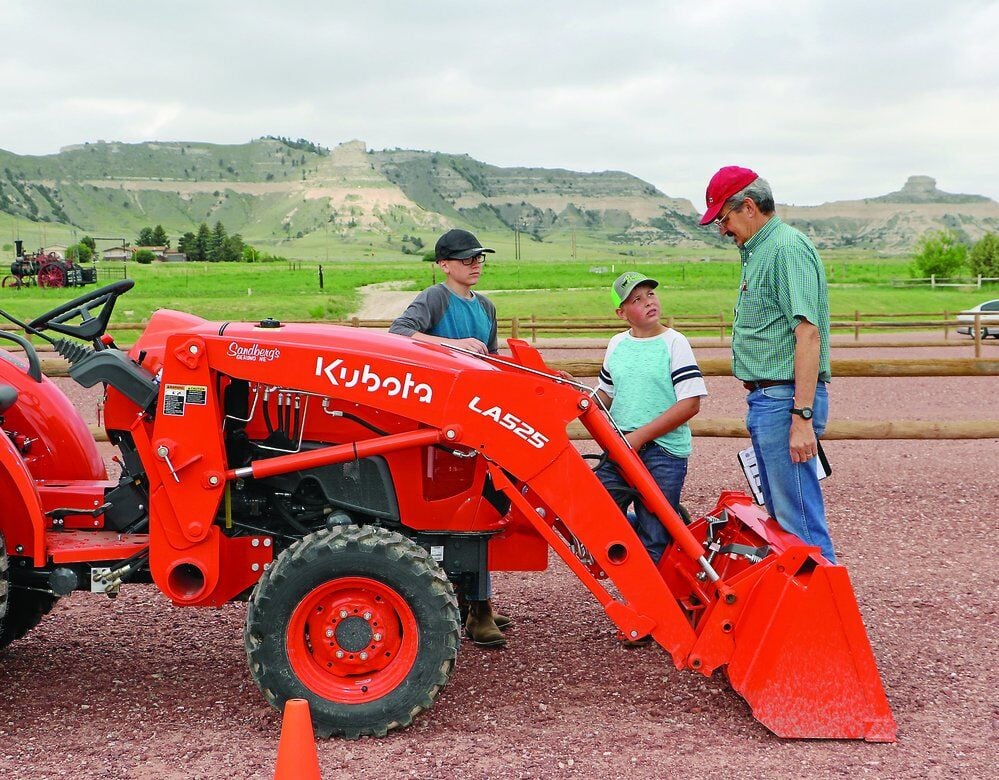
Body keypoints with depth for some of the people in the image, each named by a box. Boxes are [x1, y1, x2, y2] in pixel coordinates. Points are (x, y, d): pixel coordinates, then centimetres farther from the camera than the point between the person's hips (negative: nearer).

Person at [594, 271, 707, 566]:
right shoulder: (616, 344, 11)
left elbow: (690, 404, -12)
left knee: (654, 543, -3)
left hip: (663, 452, -5)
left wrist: (639, 436, -16)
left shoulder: (674, 343, -5)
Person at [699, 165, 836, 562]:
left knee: (799, 521, -7)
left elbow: (808, 335, -21)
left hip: (784, 401, -11)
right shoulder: (758, 251, 18)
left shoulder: (787, 248, -14)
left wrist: (802, 416, -25)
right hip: (765, 399, 11)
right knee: (780, 516, 17)